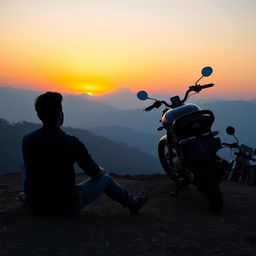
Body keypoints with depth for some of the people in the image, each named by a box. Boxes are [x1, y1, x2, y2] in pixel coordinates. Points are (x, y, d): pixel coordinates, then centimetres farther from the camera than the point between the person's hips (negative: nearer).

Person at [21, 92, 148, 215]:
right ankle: (133, 203, 39)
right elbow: (95, 174, -6)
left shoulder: (27, 140, -9)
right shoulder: (72, 143, -19)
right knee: (105, 178, 18)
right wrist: (101, 170, 20)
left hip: (34, 205, 4)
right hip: (66, 206, -3)